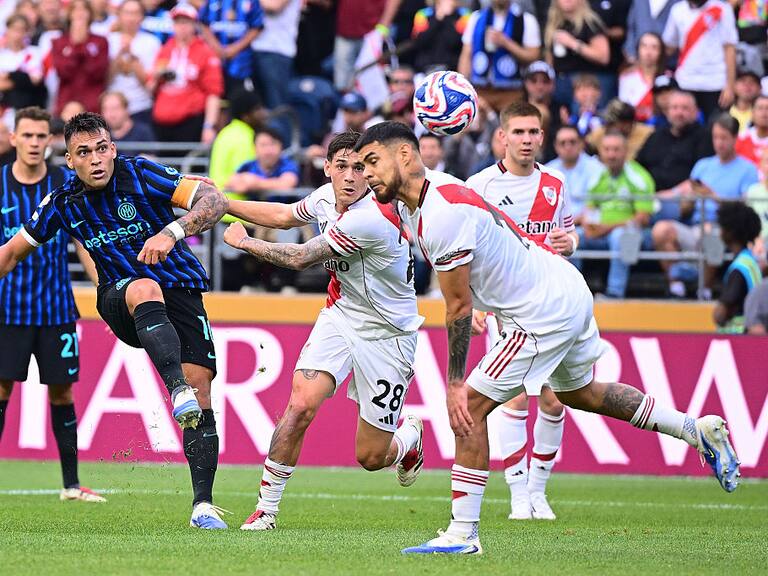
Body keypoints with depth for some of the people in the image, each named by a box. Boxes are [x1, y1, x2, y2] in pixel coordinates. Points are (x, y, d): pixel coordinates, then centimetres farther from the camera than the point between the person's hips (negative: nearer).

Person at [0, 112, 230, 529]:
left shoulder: (141, 175, -12)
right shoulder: (62, 204, -2)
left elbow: (214, 201, -20)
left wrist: (172, 232, -35)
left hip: (179, 293, 0)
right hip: (119, 300, 0)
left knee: (200, 388, -15)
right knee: (146, 289, -37)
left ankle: (203, 504, -6)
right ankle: (177, 390, -56)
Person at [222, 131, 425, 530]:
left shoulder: (371, 218, -30)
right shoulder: (327, 196, -5)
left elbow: (300, 258, -20)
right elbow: (285, 215, 20)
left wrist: (243, 242, -6)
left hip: (386, 335, -5)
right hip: (340, 316, 5)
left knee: (370, 457, 2)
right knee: (301, 406, -18)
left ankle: (410, 438, 39)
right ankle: (266, 508, -7)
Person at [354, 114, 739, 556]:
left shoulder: (444, 214, -26)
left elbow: (460, 306, -22)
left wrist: (455, 382, -17)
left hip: (544, 315, -11)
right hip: (569, 293, 11)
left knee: (471, 406, -9)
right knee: (579, 392, 29)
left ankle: (462, 534, -6)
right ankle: (698, 430, 37)